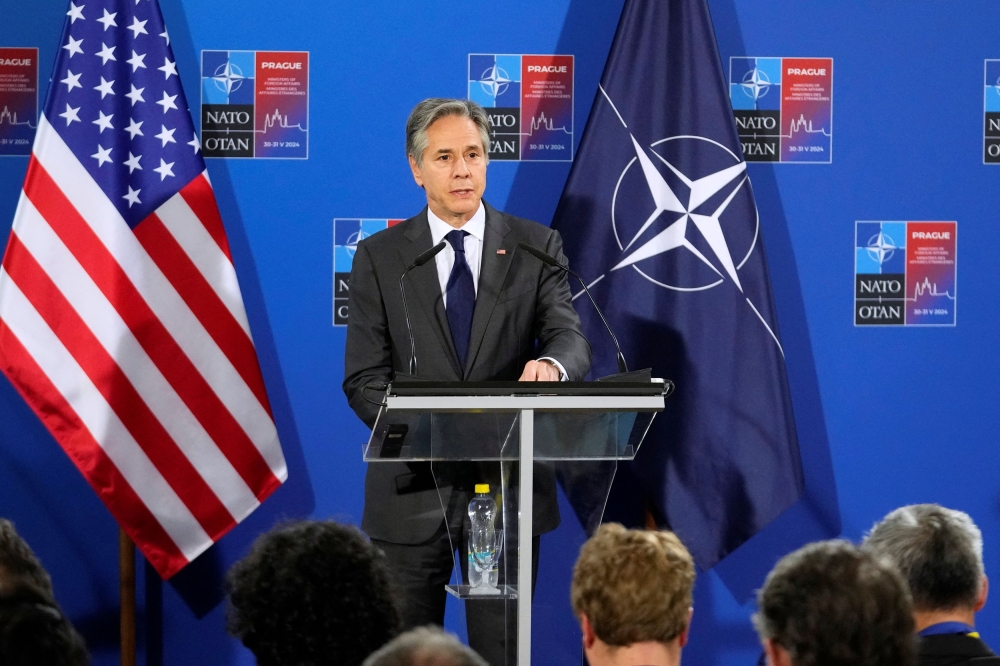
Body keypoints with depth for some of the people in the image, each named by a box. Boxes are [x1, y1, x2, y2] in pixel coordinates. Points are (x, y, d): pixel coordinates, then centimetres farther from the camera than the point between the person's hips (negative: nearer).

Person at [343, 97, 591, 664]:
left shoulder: (535, 247, 5)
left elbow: (571, 340, -7)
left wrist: (550, 364, -32)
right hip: (413, 489, 0)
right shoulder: (380, 257, 4)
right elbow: (364, 378, -1)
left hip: (508, 484, 0)